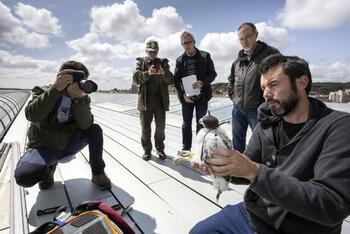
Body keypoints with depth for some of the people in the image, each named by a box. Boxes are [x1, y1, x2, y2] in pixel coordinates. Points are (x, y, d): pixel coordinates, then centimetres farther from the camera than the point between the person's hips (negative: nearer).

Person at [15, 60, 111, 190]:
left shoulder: (82, 97, -3)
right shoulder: (43, 92, -7)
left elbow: (86, 125, -21)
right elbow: (32, 115, -29)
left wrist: (78, 99, -34)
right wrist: (56, 88, -36)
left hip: (69, 144, 2)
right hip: (43, 147, -2)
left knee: (95, 130, -22)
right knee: (23, 176, -30)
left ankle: (97, 173, -7)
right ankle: (49, 168, 6)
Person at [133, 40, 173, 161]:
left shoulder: (163, 62, 10)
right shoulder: (141, 62, 8)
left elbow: (170, 80, 0)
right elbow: (136, 78, -7)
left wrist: (164, 74, -21)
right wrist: (147, 73, -25)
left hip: (160, 99, 1)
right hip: (145, 99, 0)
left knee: (160, 126, 6)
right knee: (145, 127, 5)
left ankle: (160, 149, 20)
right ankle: (147, 150, 18)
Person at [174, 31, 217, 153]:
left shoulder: (205, 56, 2)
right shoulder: (180, 60, 7)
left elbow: (212, 74, 0)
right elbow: (176, 79, 4)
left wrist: (202, 83, -20)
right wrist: (183, 94, -11)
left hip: (202, 96, -2)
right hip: (186, 97, 2)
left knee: (200, 124, 5)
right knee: (186, 124, 9)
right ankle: (186, 149, 21)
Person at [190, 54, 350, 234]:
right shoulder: (266, 124, 0)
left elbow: (333, 206, -26)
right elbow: (246, 173, 1)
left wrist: (254, 171, -34)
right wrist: (221, 165, -20)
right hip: (252, 214, 5)